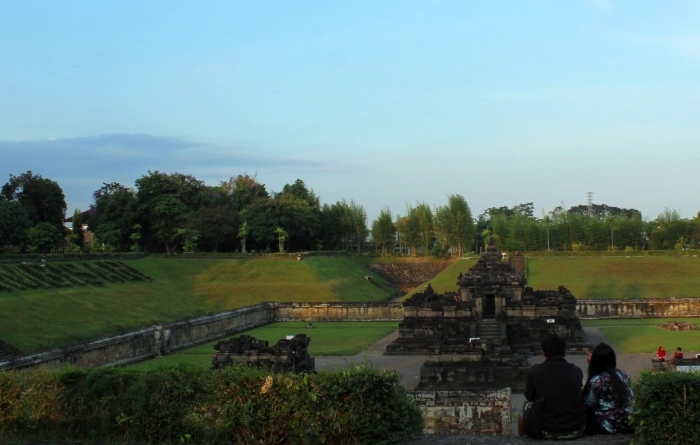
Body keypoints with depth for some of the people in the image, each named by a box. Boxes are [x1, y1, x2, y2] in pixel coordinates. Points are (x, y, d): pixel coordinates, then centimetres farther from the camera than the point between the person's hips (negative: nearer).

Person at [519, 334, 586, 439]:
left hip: (546, 431, -2)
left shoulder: (535, 371, -9)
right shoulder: (577, 371, -1)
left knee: (526, 406, 28)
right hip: (576, 430, 3)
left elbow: (529, 396, 8)